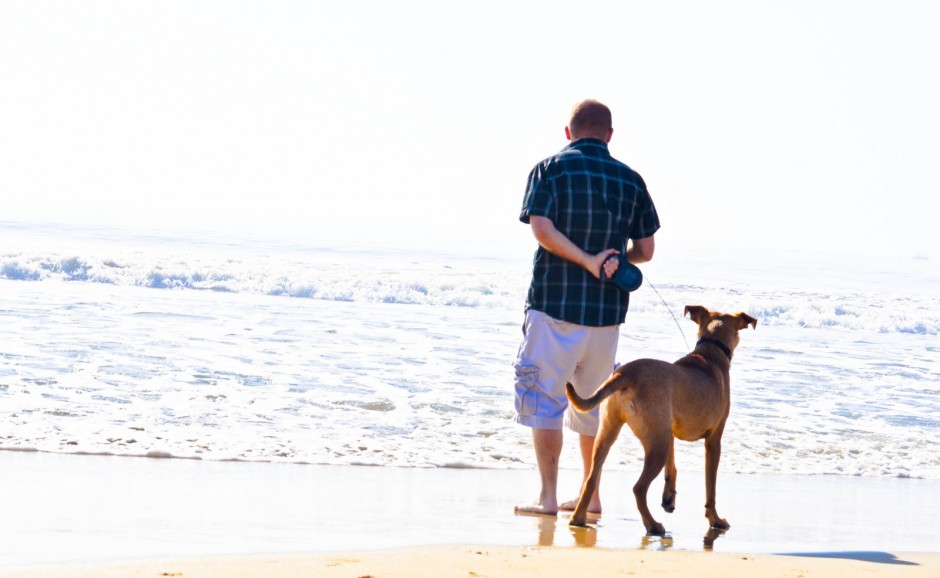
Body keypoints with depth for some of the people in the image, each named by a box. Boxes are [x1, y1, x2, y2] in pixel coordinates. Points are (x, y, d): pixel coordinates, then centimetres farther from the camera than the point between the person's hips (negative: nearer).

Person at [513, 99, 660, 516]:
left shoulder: (549, 170, -2)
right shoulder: (630, 179, 7)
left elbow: (542, 228, -16)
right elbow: (645, 251, 7)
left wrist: (589, 261, -14)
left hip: (554, 303, -4)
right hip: (608, 310, 4)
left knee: (544, 398, 0)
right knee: (592, 402, 16)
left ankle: (548, 496, -6)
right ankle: (591, 495, 21)